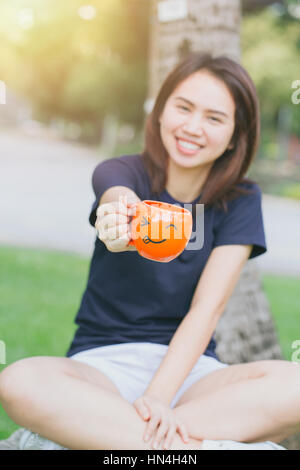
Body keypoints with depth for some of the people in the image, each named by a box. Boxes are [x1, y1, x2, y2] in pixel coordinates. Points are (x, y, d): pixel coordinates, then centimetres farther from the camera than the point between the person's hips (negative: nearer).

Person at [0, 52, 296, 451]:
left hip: (188, 366, 2)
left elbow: (207, 307, -8)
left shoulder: (241, 201, 1)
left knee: (293, 385, -29)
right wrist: (123, 227, -54)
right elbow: (122, 199, -29)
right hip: (102, 365, -1)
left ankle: (81, 431, -26)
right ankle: (210, 444, -30)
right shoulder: (119, 172, -2)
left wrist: (158, 397, -21)